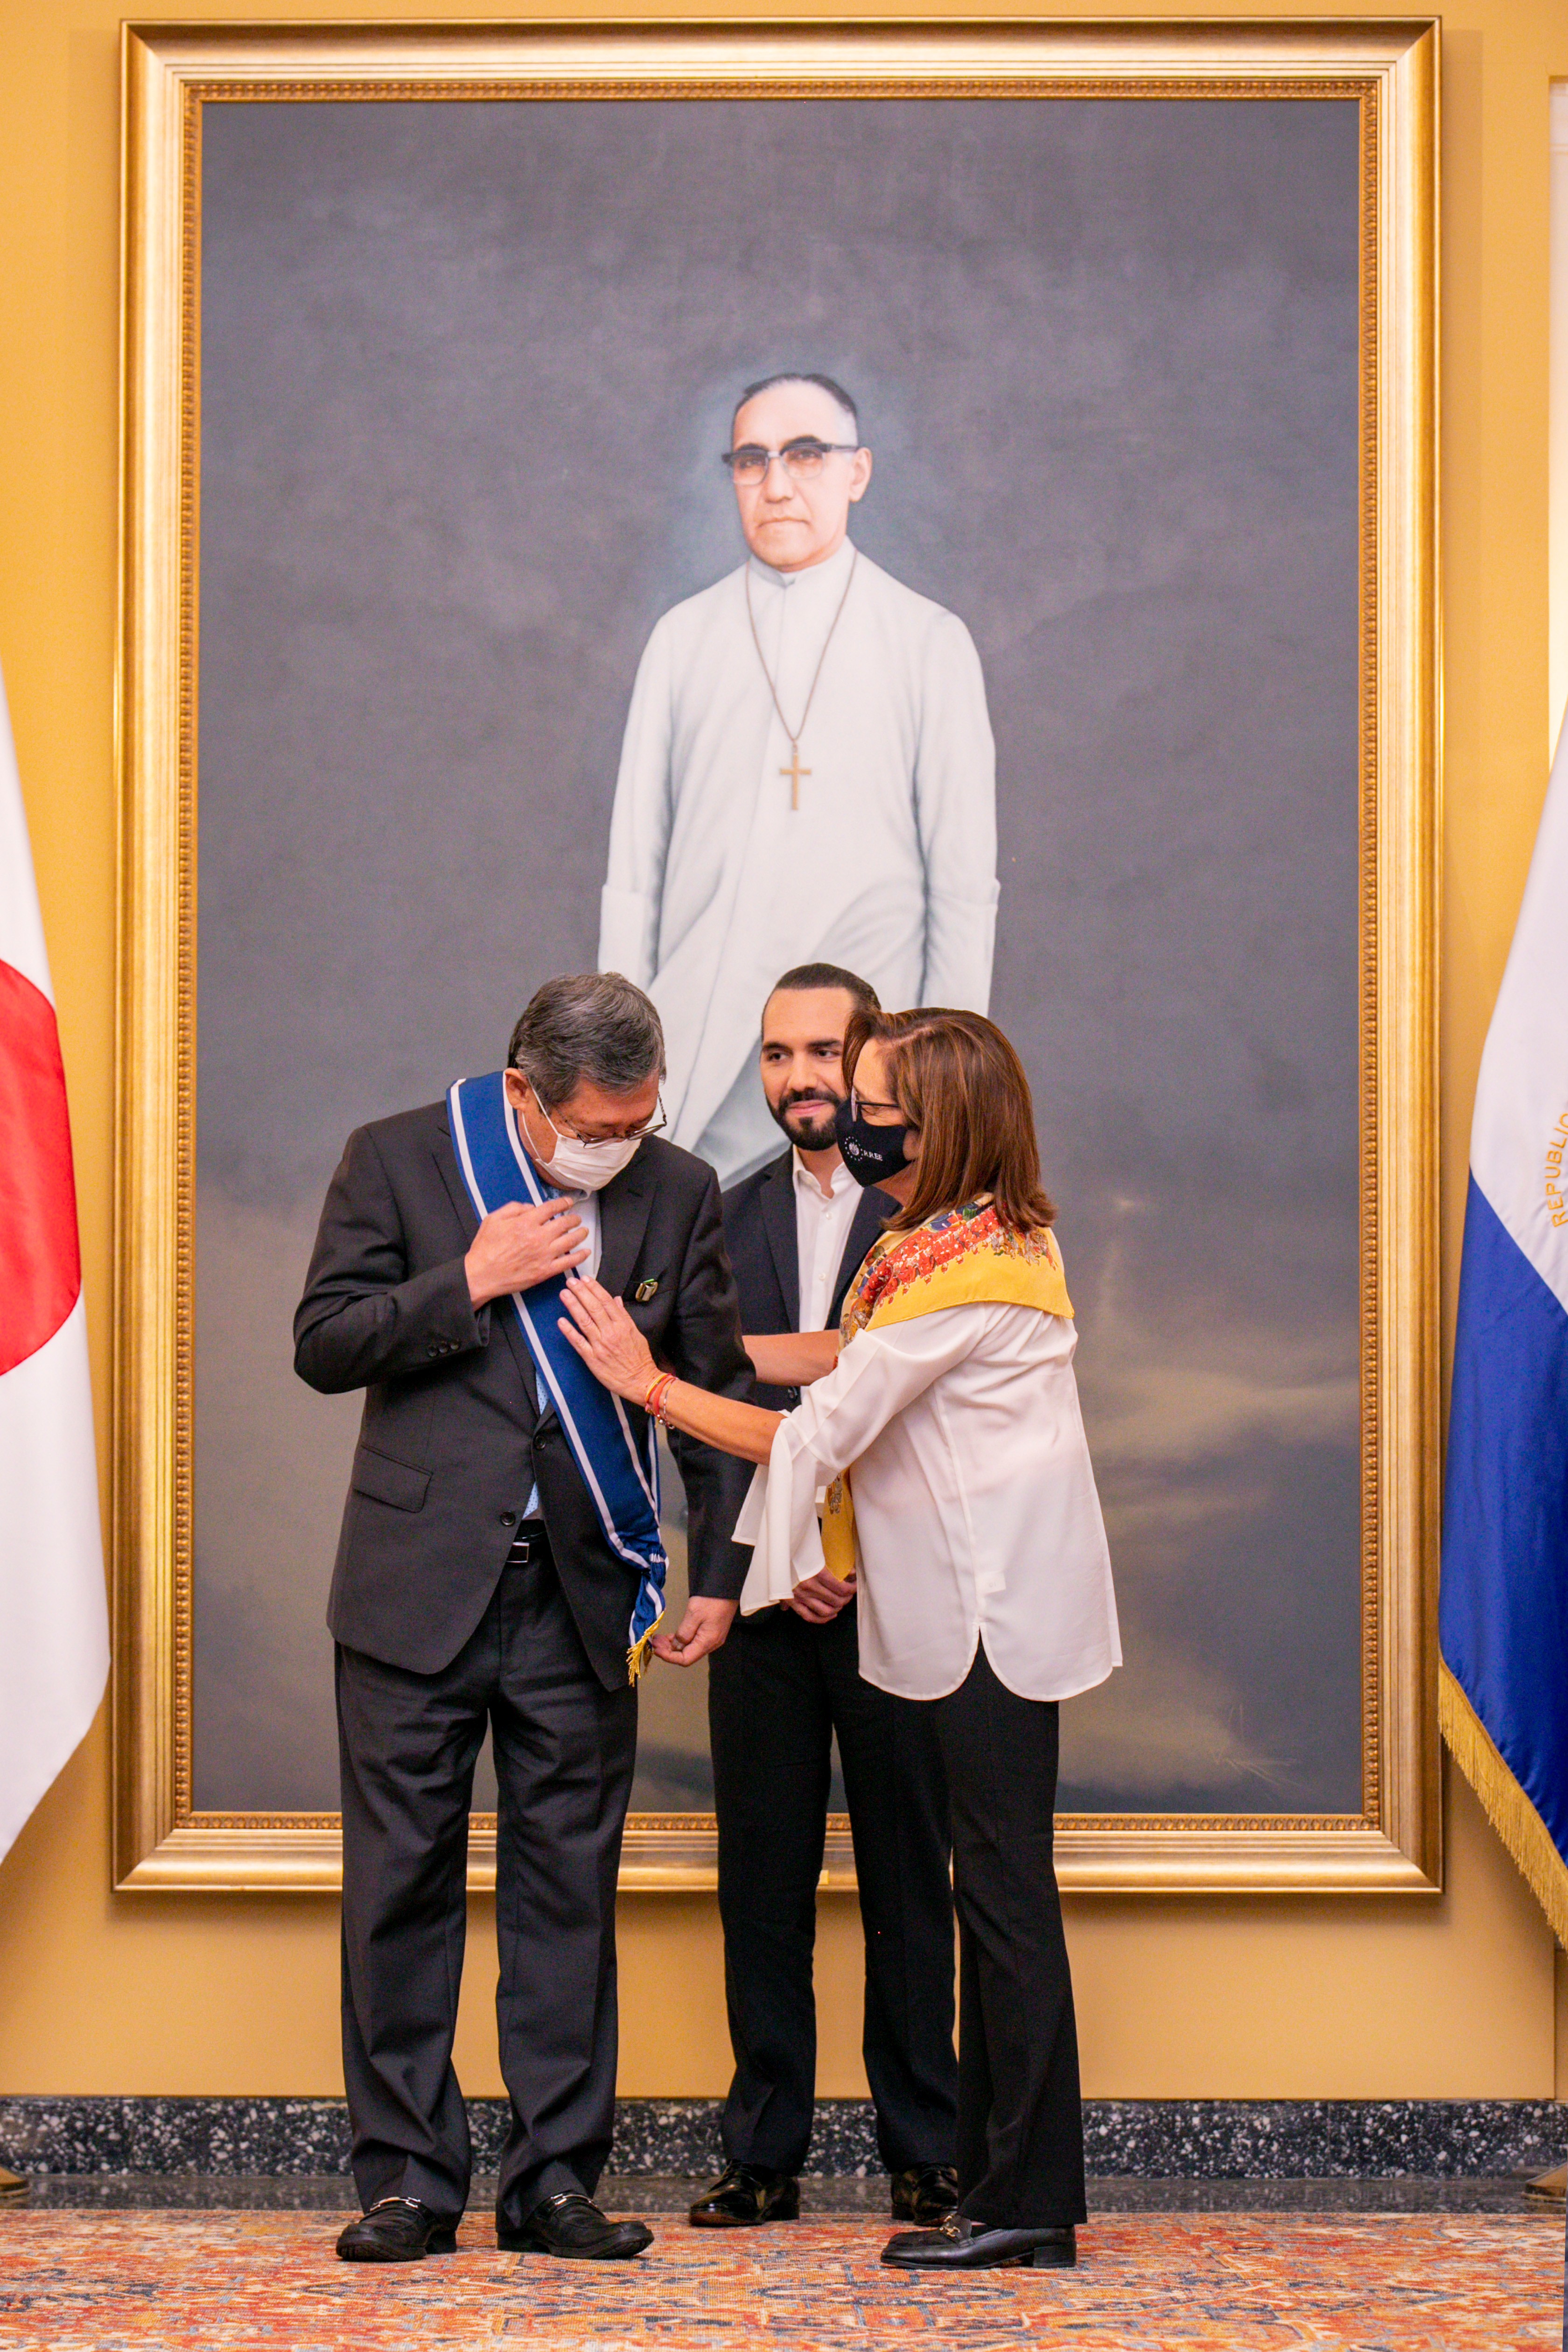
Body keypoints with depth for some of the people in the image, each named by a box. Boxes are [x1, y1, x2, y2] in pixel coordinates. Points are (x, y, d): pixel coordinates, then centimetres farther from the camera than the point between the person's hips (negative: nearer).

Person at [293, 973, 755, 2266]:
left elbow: (717, 1392, 9)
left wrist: (720, 1576, 4)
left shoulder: (678, 1191, 5)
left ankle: (556, 2176, 13)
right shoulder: (398, 1158, -1)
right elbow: (323, 1344, -3)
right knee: (404, 1881, 2)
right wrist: (469, 1283, -14)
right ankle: (409, 2175, 11)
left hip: (581, 1598, 2)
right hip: (420, 1586, -1)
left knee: (569, 1890, 4)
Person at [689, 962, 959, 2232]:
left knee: (908, 1871, 3)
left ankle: (925, 2152, 12)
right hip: (761, 1596, 3)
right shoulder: (725, 1221, 11)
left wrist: (866, 1562, -12)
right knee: (762, 1874, 5)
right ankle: (764, 2153, 13)